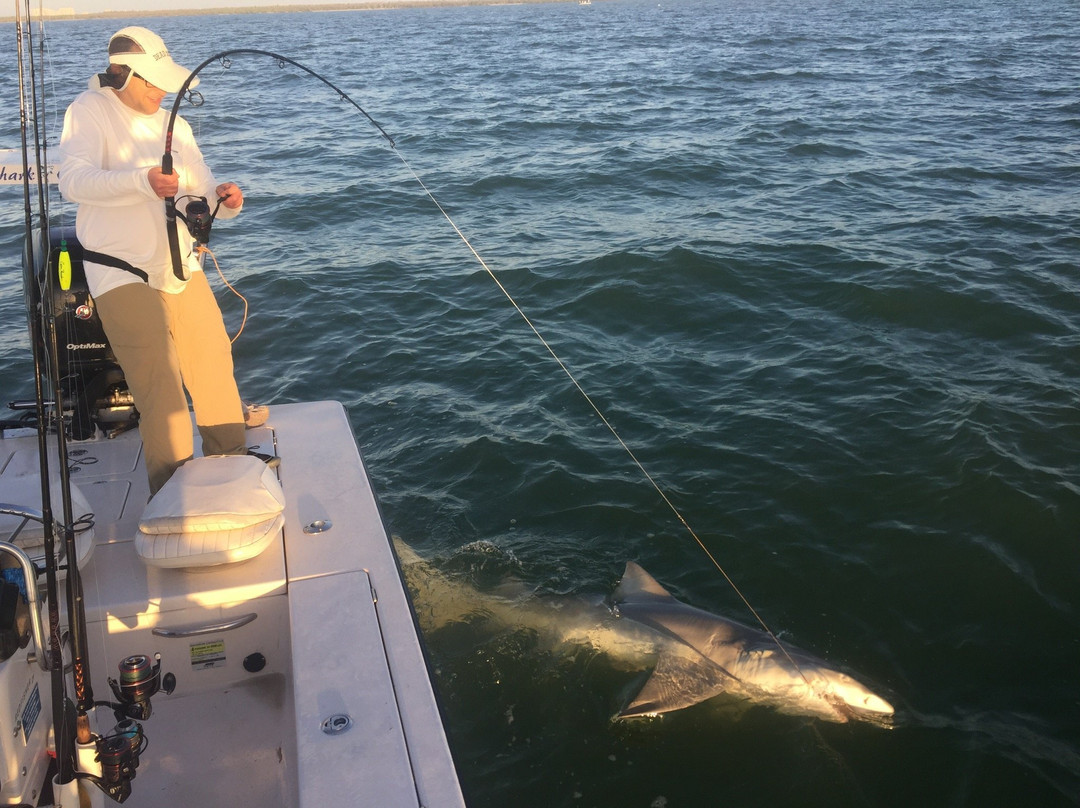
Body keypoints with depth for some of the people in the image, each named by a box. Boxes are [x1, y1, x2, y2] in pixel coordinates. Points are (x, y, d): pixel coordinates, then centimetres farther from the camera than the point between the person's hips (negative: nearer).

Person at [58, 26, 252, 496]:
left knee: (215, 368, 9)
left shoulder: (173, 124, 14)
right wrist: (141, 180, -37)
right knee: (160, 390, -12)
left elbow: (199, 190, 12)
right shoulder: (90, 111, -5)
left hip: (182, 269, 6)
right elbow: (73, 181, -21)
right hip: (123, 276, -6)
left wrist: (221, 199, -12)